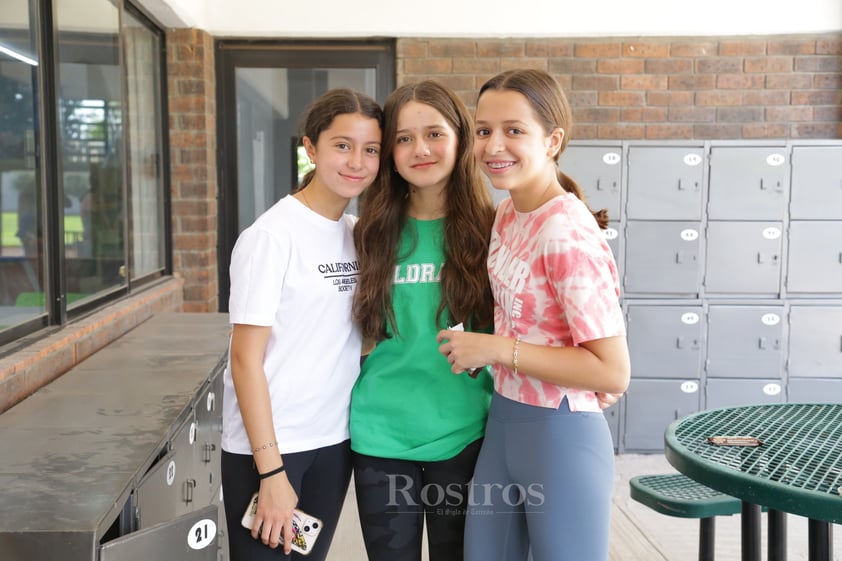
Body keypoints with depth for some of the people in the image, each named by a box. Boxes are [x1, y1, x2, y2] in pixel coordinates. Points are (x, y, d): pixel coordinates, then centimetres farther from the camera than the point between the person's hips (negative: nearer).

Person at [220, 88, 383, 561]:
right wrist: (271, 470, -17)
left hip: (334, 439, 6)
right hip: (267, 445, -6)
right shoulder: (272, 236, -14)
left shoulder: (360, 233, 5)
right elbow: (246, 358, -15)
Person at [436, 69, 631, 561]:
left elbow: (613, 373, -24)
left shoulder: (567, 235, -23)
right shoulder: (508, 213, 3)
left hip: (561, 437, -8)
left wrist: (496, 349, -21)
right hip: (503, 423, 8)